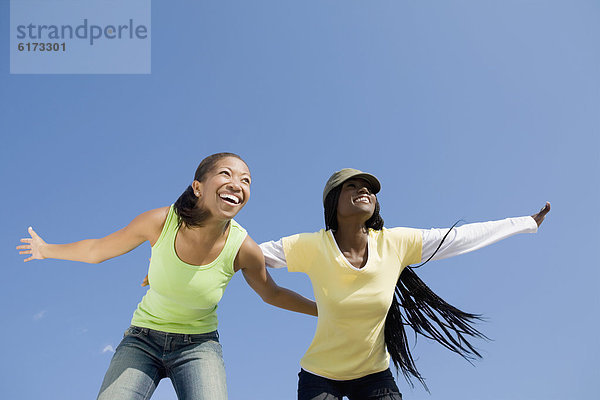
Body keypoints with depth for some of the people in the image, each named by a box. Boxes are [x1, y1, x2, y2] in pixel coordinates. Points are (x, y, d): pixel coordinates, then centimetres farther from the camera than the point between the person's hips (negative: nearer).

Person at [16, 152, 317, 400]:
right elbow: (98, 250, -1)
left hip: (198, 345, 0)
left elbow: (271, 294, 3)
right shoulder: (160, 222, -20)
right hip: (143, 340, 1)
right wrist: (46, 250, 15)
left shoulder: (243, 249, -19)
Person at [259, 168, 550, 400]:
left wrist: (529, 222, 1)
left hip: (374, 375, 2)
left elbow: (460, 237, -6)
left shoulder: (396, 244, -13)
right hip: (320, 376, -2)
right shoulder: (311, 247, -19)